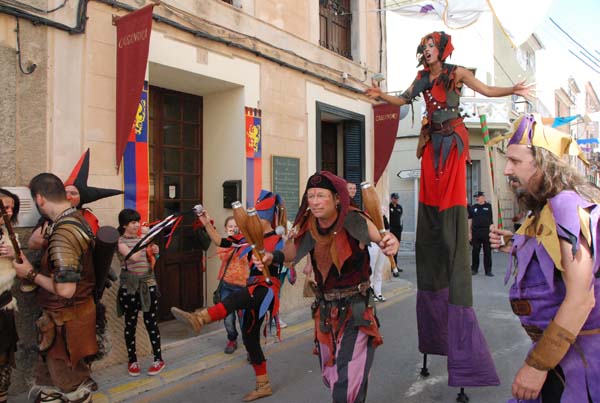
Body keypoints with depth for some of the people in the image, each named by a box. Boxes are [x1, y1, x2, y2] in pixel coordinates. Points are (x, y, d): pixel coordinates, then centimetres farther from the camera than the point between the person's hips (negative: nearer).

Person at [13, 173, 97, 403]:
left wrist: (31, 274, -15)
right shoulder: (77, 220, 4)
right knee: (48, 378, 26)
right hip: (72, 312, 9)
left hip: (66, 319, -9)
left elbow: (65, 289, -29)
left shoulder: (63, 233, -27)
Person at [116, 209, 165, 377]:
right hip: (129, 287, -3)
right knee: (130, 324, 7)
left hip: (148, 284, 3)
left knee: (151, 322, 5)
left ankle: (158, 359, 13)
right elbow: (133, 257, -23)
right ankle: (132, 360, 21)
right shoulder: (120, 241, -6)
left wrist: (154, 253, -10)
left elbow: (150, 263, 8)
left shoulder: (143, 238, 9)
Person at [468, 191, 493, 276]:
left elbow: (493, 219, 6)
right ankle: (474, 269, 18)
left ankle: (488, 270, 10)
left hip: (487, 232, -2)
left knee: (487, 252, 3)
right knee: (475, 251, 7)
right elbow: (470, 221, 10)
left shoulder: (489, 206, 4)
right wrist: (469, 233, 4)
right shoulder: (473, 207, 9)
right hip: (475, 232, 2)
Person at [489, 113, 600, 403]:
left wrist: (537, 365, -23)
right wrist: (516, 247, 1)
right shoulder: (547, 208, 8)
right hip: (554, 345, 8)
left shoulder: (567, 206, -21)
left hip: (575, 352, -8)